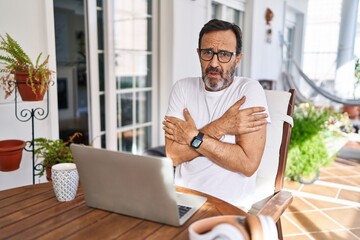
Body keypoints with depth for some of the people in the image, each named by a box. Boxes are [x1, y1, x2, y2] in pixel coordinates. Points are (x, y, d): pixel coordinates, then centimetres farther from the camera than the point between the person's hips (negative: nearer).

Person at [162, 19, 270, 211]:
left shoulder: (249, 90, -7)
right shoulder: (183, 87, 3)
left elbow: (248, 164, -17)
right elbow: (173, 155, -8)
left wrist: (193, 137, -14)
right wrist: (219, 127, -16)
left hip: (229, 203, -3)